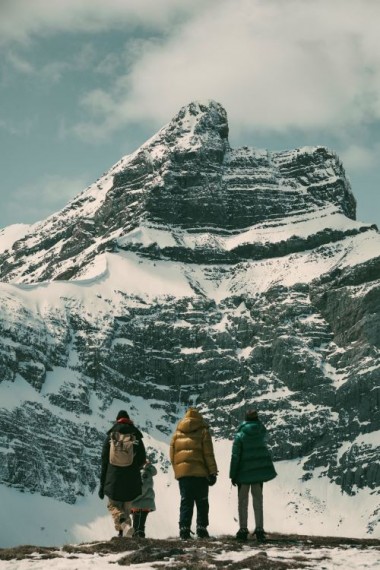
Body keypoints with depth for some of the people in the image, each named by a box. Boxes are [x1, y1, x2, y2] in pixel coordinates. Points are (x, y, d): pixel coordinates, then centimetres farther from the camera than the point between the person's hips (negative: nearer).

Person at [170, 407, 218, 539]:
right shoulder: (203, 431, 2)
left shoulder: (177, 432, 13)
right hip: (200, 472, -3)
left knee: (186, 502, 6)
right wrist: (213, 472, -2)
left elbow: (172, 454, 12)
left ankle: (184, 529, -5)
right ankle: (202, 528, -1)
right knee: (202, 502, 6)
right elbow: (208, 454, -4)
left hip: (182, 472, 3)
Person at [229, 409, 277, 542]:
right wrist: (256, 419, 16)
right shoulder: (261, 433, -1)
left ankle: (243, 529, 2)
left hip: (244, 473, -3)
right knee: (258, 502, 7)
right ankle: (259, 529, 0)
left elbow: (235, 457, -11)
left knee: (243, 503, 6)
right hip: (260, 471, 3)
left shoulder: (240, 436, -10)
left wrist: (233, 475, -6)